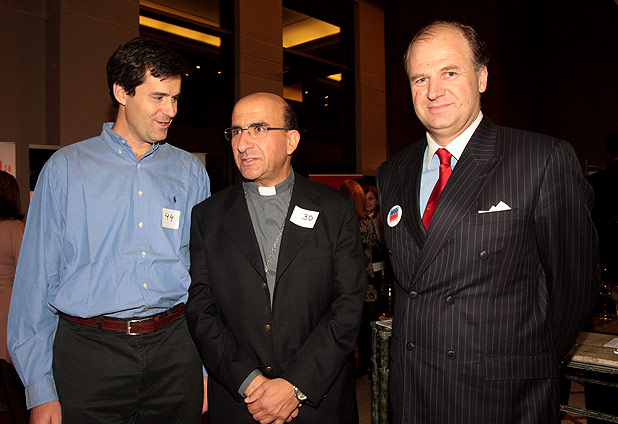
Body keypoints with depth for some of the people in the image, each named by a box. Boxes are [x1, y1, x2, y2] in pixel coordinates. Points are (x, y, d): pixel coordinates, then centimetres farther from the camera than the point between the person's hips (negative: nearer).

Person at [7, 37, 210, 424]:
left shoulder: (191, 172, 6)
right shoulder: (65, 169, 1)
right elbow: (37, 279, 0)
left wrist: (208, 364, 5)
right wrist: (40, 390, -3)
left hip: (175, 348, 2)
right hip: (89, 349, -1)